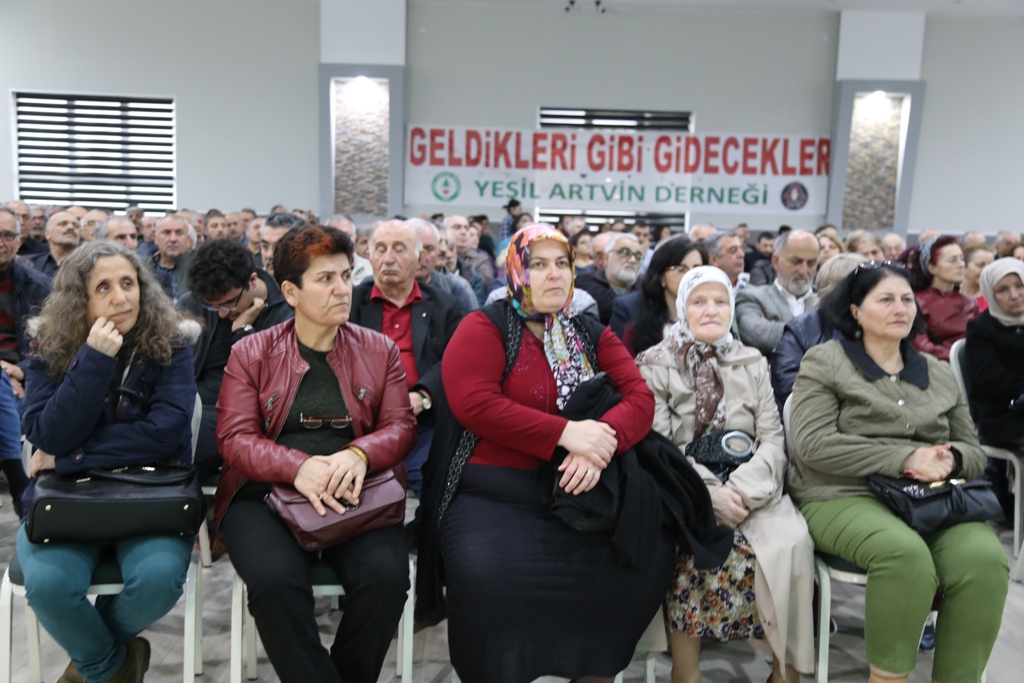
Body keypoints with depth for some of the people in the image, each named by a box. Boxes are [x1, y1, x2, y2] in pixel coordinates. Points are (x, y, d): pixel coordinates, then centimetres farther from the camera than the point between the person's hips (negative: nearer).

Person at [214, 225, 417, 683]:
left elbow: (401, 425, 5)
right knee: (274, 580, -31)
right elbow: (234, 438, 0)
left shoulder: (379, 351, 12)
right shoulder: (250, 353, 8)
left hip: (357, 496, 1)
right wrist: (299, 467, -20)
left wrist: (359, 455, -18)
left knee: (387, 575, -26)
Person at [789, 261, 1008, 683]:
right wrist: (905, 459, -14)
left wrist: (950, 459, -6)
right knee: (905, 553, -35)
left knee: (985, 558, -27)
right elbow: (813, 445, -8)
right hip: (843, 497, -4)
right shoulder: (824, 362, 5)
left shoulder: (939, 373, 20)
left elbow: (974, 453, 20)